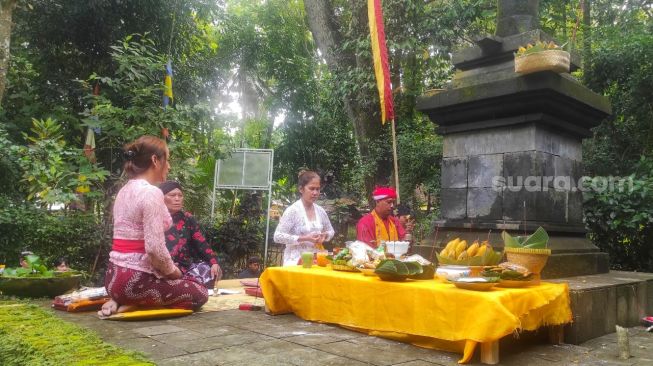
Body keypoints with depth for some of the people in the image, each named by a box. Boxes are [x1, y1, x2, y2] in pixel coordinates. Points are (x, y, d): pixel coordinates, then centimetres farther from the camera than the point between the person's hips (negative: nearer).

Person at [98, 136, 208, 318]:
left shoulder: (124, 190, 11)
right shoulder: (152, 193, -18)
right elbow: (154, 248, -24)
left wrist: (169, 271, 15)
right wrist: (173, 271, -4)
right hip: (135, 279, -9)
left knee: (187, 282, 28)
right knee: (200, 293, 9)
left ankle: (120, 300, 10)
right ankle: (133, 305, -4)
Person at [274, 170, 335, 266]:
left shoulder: (320, 211, 6)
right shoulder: (292, 210, -10)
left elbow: (330, 231, 21)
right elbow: (278, 236, -14)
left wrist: (324, 236, -2)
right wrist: (305, 238, -18)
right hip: (296, 262, -4)